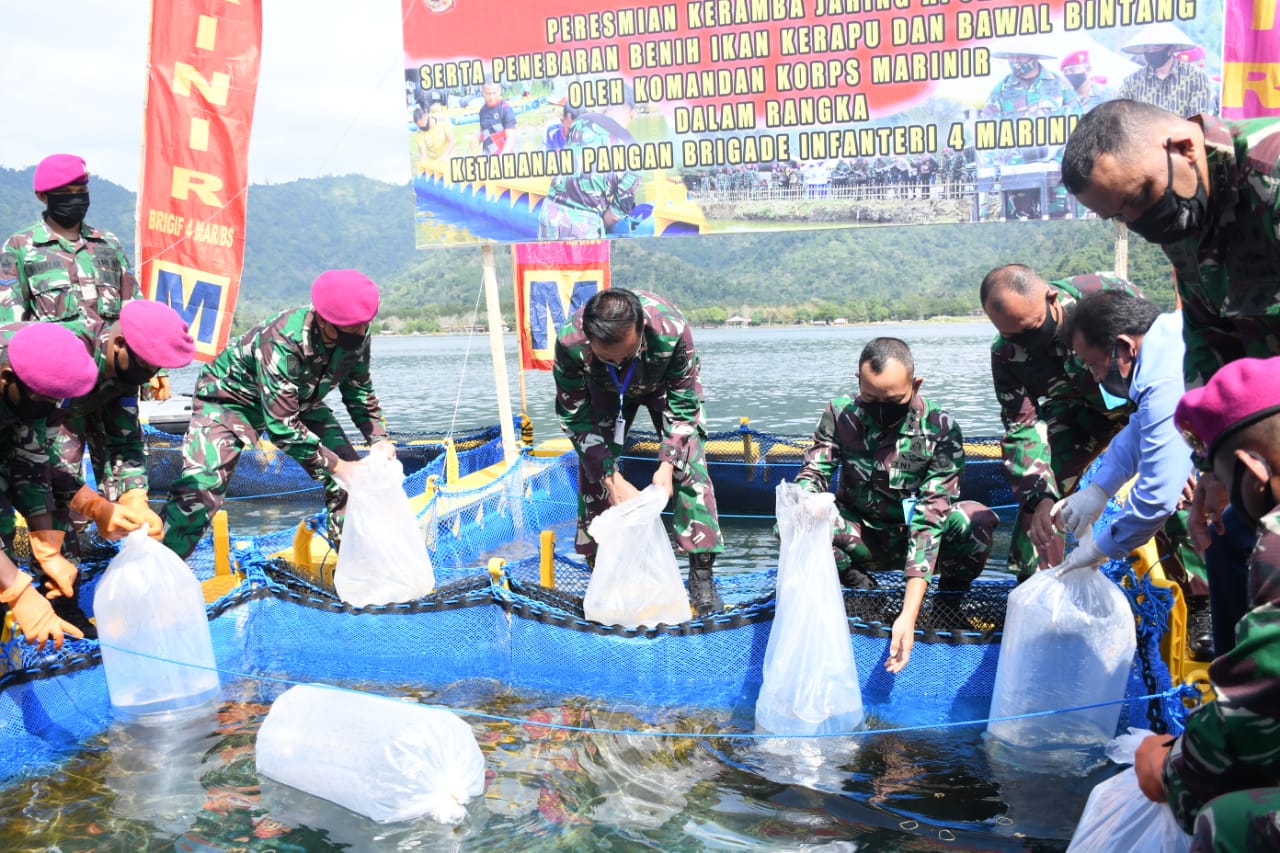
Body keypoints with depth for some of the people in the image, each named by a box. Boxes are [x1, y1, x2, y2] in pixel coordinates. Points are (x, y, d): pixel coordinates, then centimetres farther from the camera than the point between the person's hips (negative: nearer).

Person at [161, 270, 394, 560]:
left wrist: (378, 439, -16)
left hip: (298, 400, 6)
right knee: (200, 487, -23)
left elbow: (360, 392, -2)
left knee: (353, 478, -4)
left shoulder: (357, 337, -21)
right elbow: (282, 426, -37)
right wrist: (336, 466, -34)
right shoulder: (281, 343, -40)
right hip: (231, 398, -6)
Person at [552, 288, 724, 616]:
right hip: (606, 391, 1)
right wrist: (612, 478, -31)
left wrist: (668, 464, -34)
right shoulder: (570, 343, -40)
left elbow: (683, 404, -26)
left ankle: (702, 576, -8)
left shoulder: (672, 330, -43)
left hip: (666, 385, -1)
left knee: (690, 464, -16)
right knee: (592, 469, -10)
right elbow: (574, 417, -25)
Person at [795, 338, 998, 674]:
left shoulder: (940, 430, -21)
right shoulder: (840, 414, -13)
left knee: (978, 523, -34)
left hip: (915, 541, -2)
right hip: (862, 540, 2)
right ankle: (859, 585, 1)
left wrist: (908, 615, -38)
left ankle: (952, 594, 0)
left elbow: (929, 518, -28)